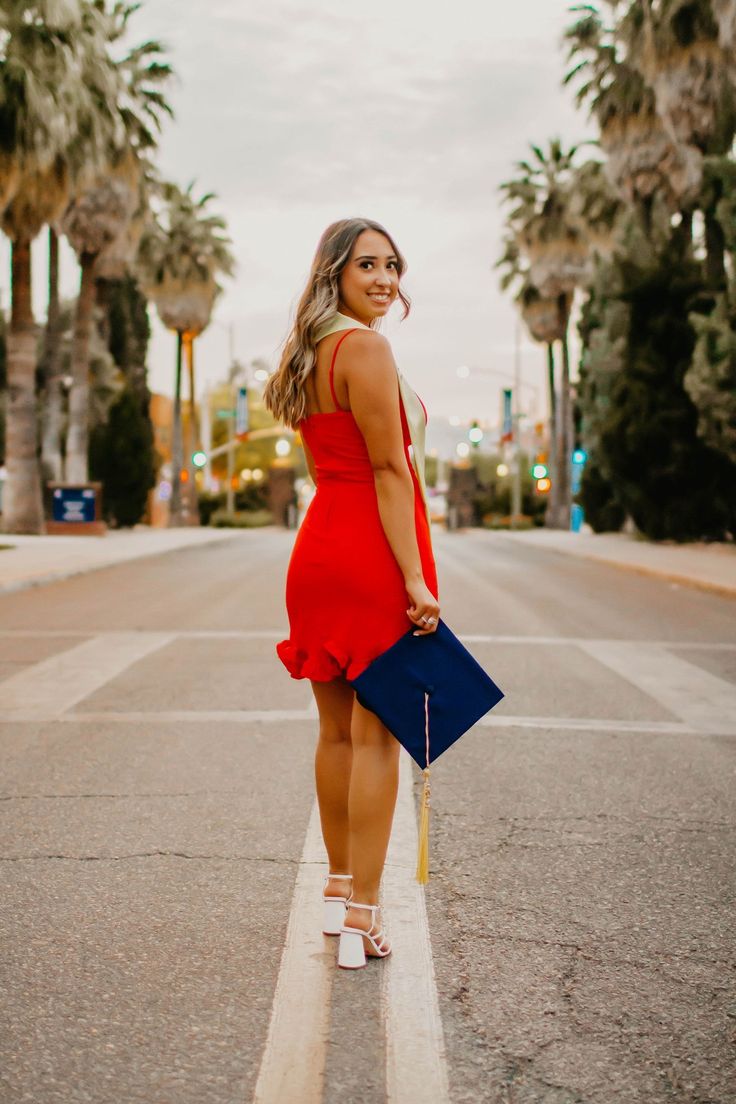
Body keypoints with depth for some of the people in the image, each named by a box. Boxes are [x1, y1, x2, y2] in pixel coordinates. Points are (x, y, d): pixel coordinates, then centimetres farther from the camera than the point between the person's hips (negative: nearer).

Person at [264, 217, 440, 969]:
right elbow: (388, 469, -17)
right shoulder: (364, 346, -12)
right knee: (376, 736, -4)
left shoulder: (311, 352, 16)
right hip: (374, 549, -9)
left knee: (337, 731, 15)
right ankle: (362, 914, 1)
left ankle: (339, 888, 27)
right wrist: (415, 577, -17)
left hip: (321, 544, 9)